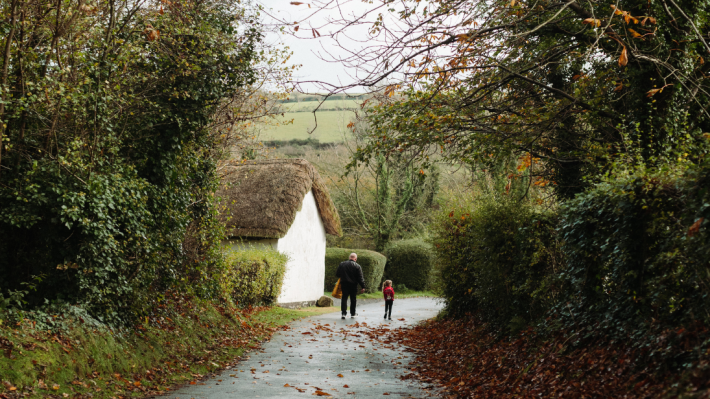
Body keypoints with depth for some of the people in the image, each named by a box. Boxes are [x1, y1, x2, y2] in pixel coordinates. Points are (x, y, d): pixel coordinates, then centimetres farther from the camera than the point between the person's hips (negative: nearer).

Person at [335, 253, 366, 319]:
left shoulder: (342, 264, 0)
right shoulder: (357, 266, -8)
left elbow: (337, 274, 6)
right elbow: (360, 278, -8)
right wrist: (363, 287, -4)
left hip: (344, 284, 2)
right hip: (353, 285, -1)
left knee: (344, 298, 6)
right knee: (353, 299, 10)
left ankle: (343, 313, -4)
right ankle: (353, 314, 16)